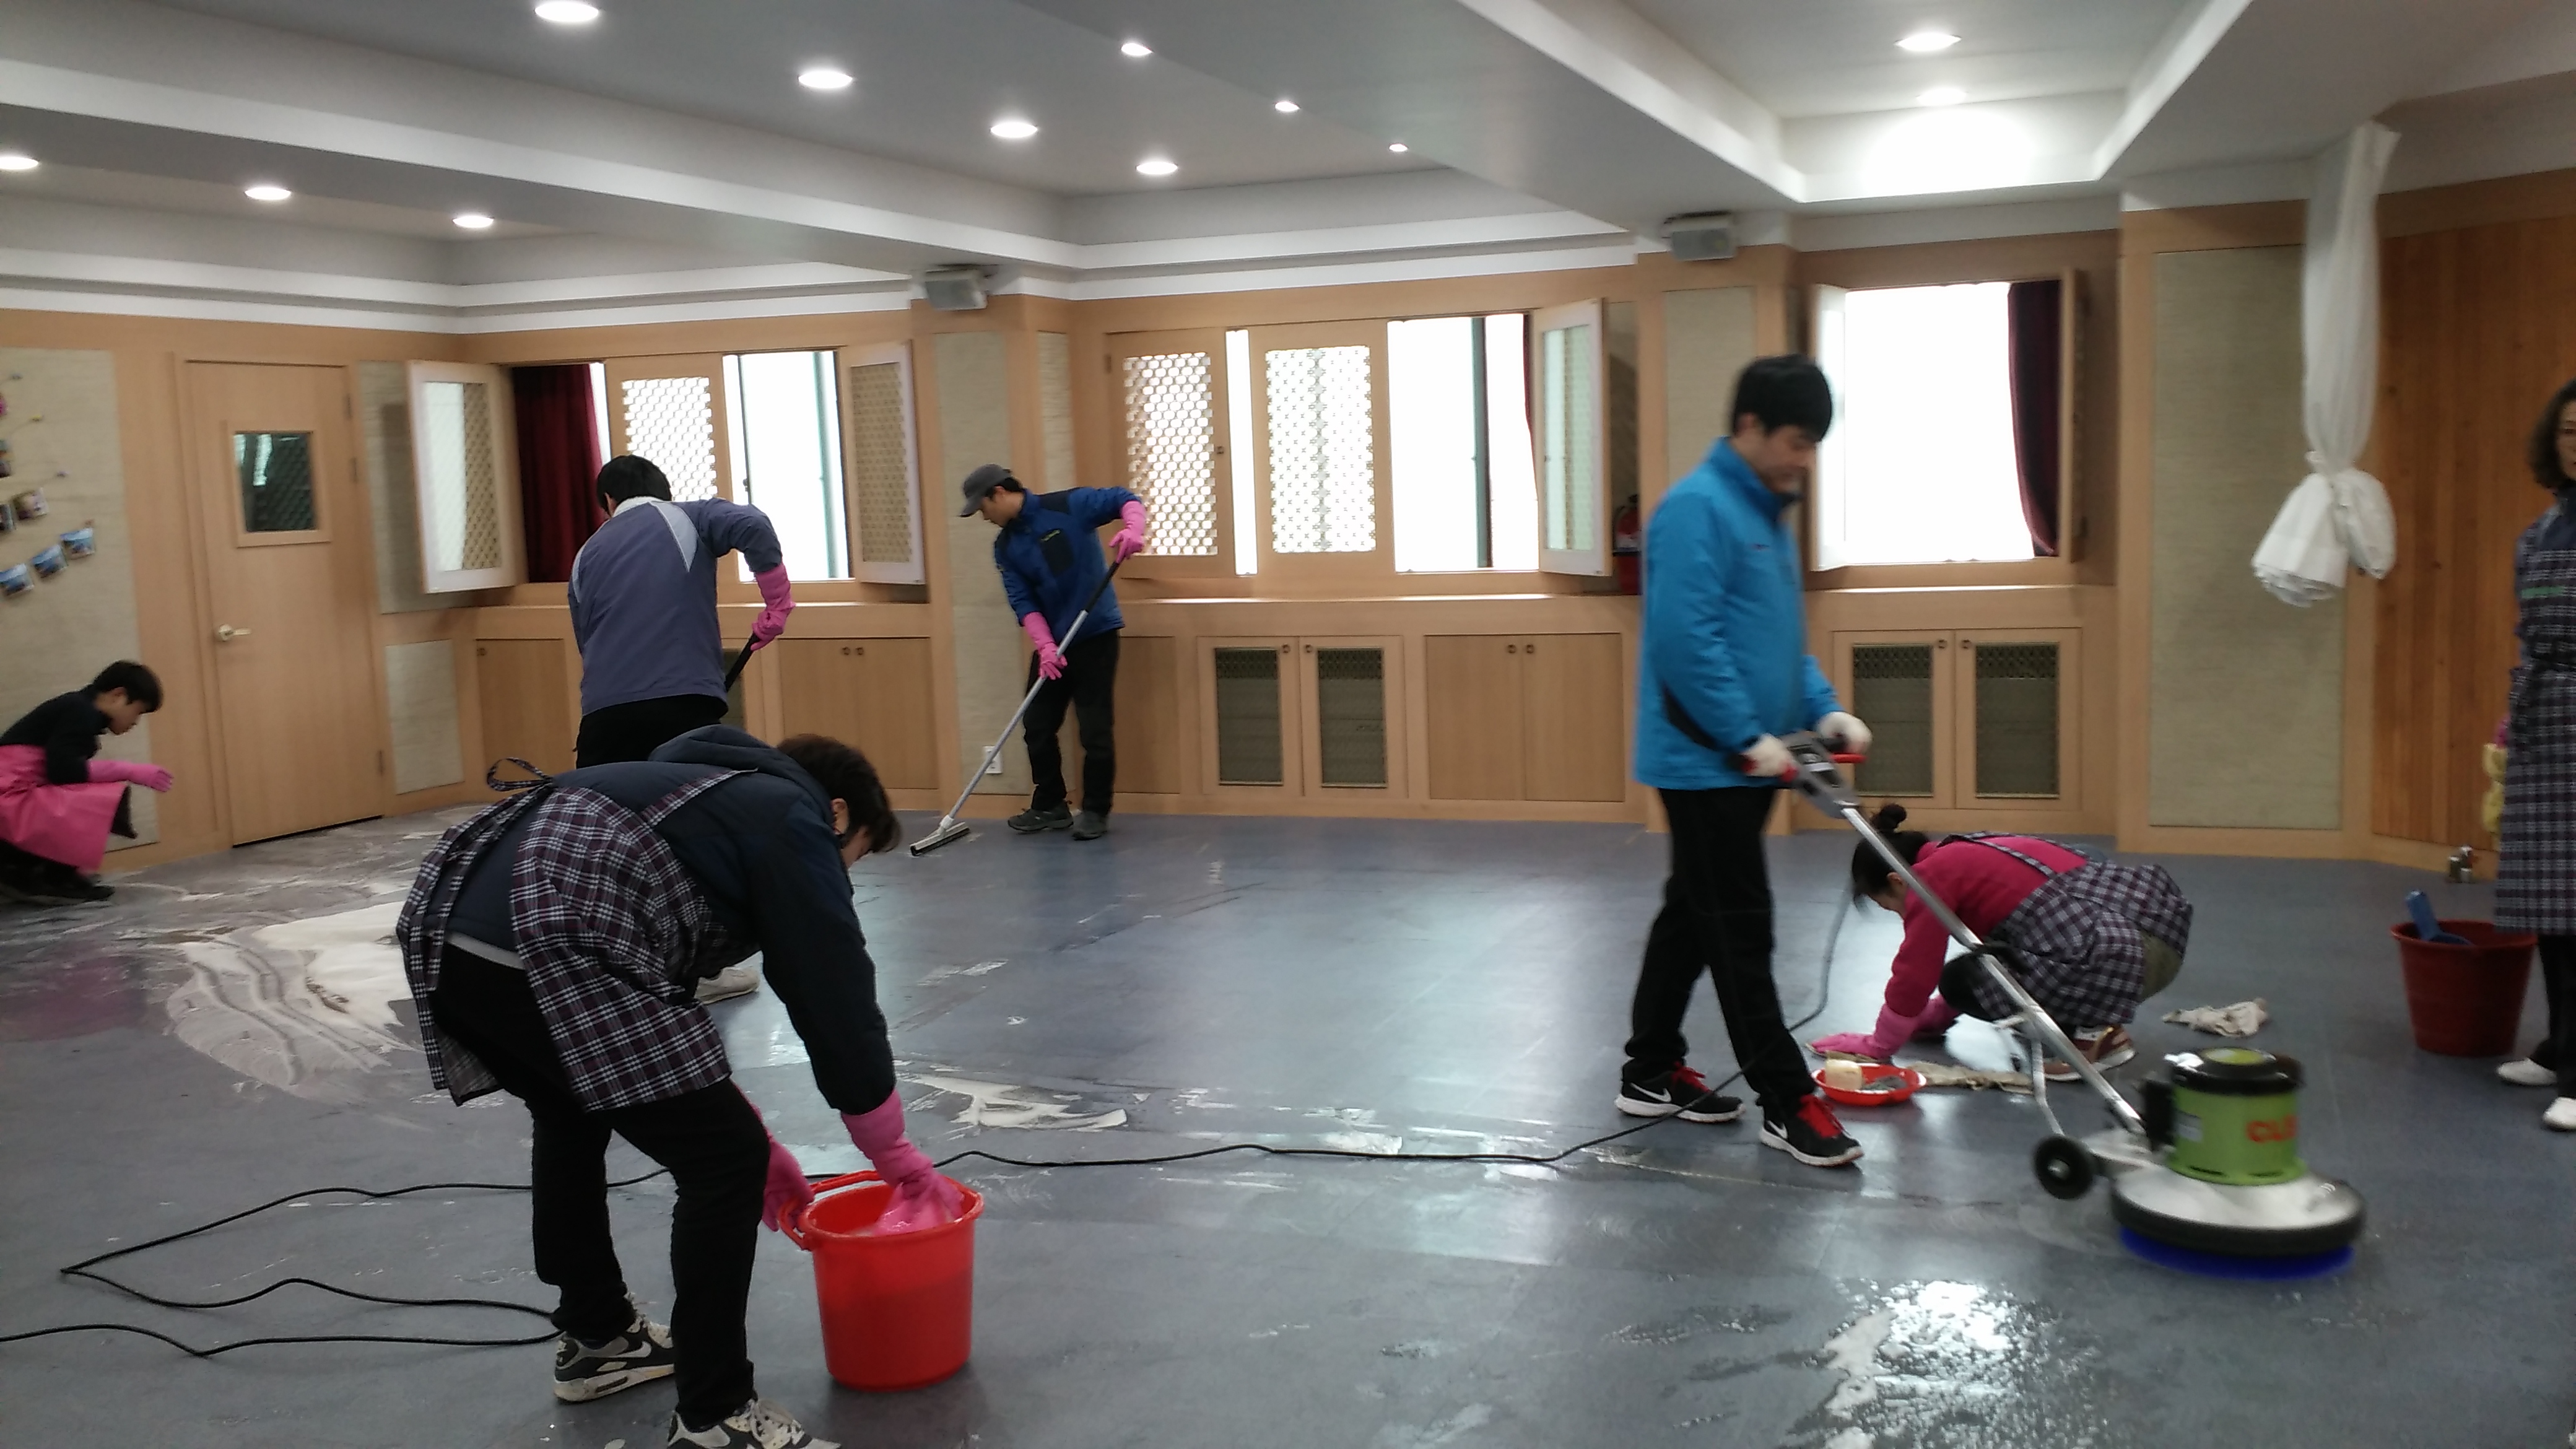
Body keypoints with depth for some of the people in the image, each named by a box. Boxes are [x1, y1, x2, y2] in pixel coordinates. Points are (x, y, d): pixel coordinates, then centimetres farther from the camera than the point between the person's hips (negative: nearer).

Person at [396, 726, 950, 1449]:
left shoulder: (704, 798, 35)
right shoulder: (792, 822, 11)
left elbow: (657, 991, 39)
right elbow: (836, 1003, 9)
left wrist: (741, 1125, 41)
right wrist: (901, 1161, 22)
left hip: (443, 933, 10)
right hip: (540, 950, -10)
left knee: (573, 1116, 35)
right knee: (726, 1164, 3)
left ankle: (595, 1337, 49)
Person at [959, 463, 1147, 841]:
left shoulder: (1068, 506, -10)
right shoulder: (1005, 548, 6)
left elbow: (1126, 500, -10)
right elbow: (1023, 602, -2)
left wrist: (1133, 530, -31)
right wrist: (1045, 646, -16)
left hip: (1096, 634, -6)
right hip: (1050, 643, 6)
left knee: (1095, 729, -5)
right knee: (1038, 727, 9)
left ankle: (1095, 811, 7)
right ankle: (1049, 806, 24)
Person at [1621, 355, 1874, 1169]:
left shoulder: (1766, 514, 15)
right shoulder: (1697, 508, -15)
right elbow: (1686, 641, -23)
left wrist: (1823, 710, 7)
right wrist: (1749, 737, -21)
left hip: (1744, 764, 10)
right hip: (1705, 761, -10)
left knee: (1693, 917, 15)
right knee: (1739, 930, -4)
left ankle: (1652, 1072, 25)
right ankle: (1786, 1102, 3)